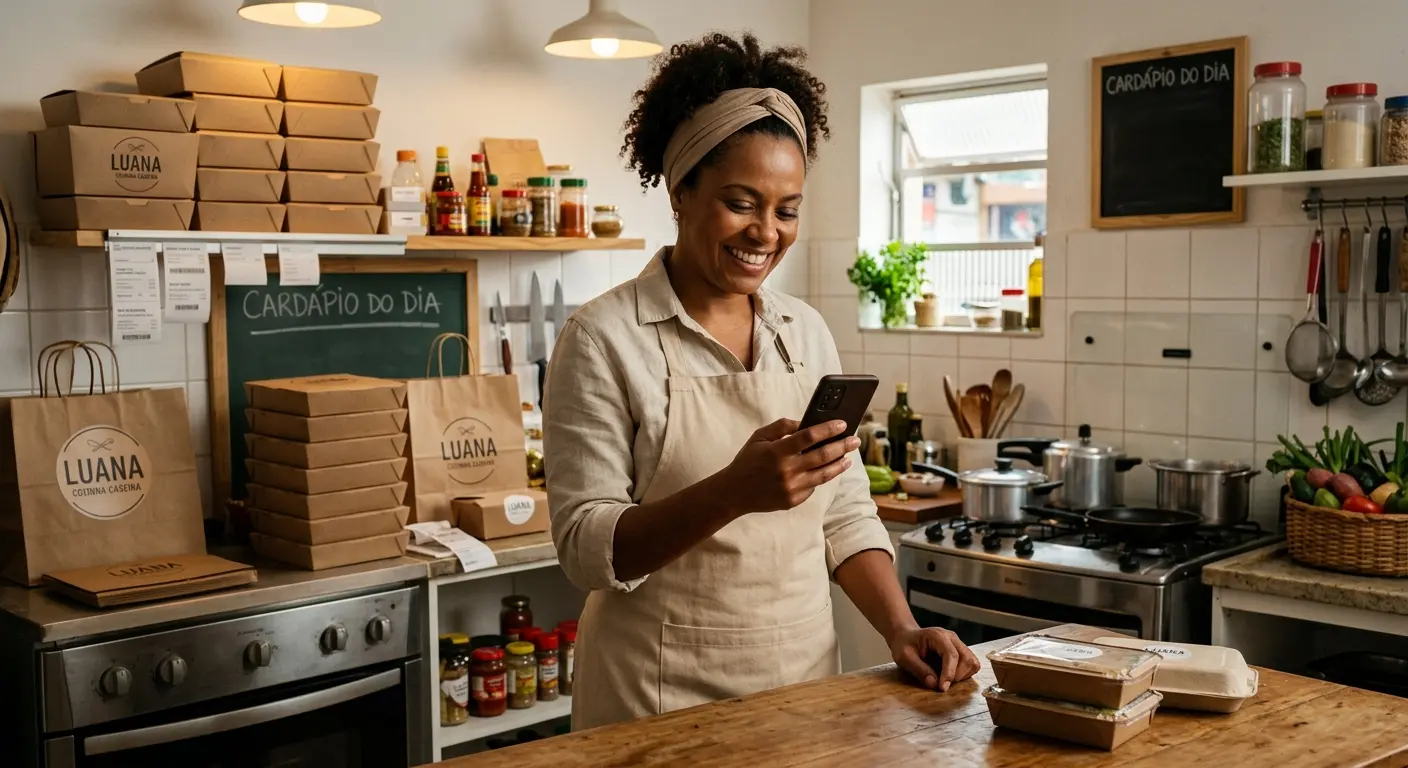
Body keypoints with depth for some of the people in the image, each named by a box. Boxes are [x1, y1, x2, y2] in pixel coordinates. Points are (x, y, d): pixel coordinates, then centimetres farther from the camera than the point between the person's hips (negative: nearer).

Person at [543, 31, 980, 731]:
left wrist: (901, 630, -7)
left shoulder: (807, 333, 4)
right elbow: (586, 548, -16)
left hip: (805, 678, 5)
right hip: (663, 700, -4)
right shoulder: (603, 339, -12)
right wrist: (733, 492, -29)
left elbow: (847, 513, 8)